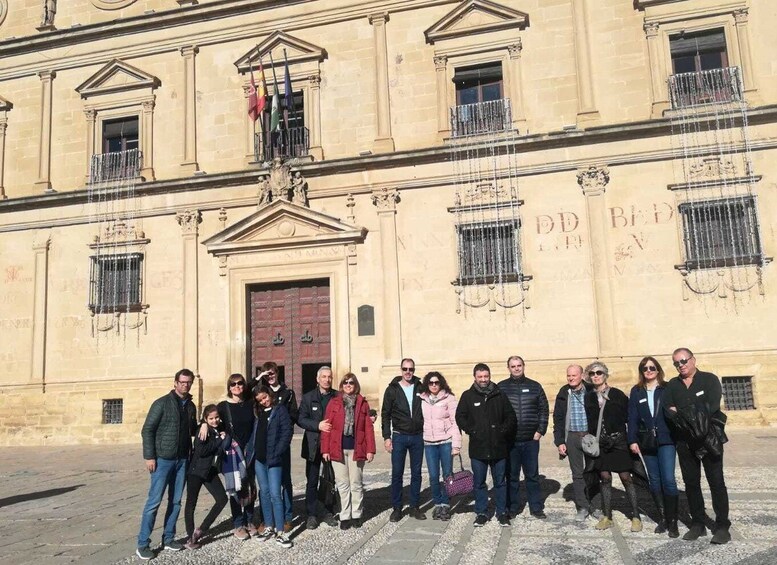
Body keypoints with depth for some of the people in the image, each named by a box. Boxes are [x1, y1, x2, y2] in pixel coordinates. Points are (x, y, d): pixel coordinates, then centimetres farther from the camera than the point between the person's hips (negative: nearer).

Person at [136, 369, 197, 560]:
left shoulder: (191, 406, 10)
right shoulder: (162, 403, -7)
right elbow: (147, 430, -8)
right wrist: (149, 456, -13)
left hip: (182, 460, 5)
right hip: (163, 459, -5)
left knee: (175, 501, 10)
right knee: (154, 501, -3)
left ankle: (168, 539, 21)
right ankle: (143, 544, 6)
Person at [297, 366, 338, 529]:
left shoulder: (337, 397, 4)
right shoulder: (308, 397, 4)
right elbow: (301, 419, -3)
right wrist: (318, 425, -16)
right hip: (313, 446, 0)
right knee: (312, 481, 4)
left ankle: (328, 512, 21)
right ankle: (312, 515, 13)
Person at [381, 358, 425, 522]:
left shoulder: (421, 388, 2)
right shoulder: (392, 389, -1)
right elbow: (385, 414, 0)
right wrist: (386, 437, -5)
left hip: (417, 436, 2)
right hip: (399, 437, -1)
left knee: (416, 473, 9)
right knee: (397, 474, 3)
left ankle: (415, 507, 20)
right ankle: (396, 508, 13)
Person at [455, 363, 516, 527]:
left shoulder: (499, 395, 3)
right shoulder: (468, 396, 2)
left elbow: (510, 416, 7)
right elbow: (460, 416, 5)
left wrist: (503, 430, -5)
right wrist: (471, 430, -5)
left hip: (499, 447, 0)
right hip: (478, 447, 0)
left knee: (500, 482, 10)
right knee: (479, 483, 9)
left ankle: (502, 513, 22)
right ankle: (481, 513, 21)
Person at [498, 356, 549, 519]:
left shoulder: (535, 386, 5)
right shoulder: (501, 387, 1)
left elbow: (544, 410, 7)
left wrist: (540, 431, 0)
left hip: (531, 440, 1)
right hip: (509, 441, -1)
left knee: (533, 475, 9)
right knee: (511, 476, 7)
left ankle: (536, 508, 19)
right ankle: (512, 508, 18)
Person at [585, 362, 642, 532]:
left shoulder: (617, 394, -1)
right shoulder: (589, 397, 6)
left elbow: (627, 415, -1)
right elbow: (588, 420, 9)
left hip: (618, 441, -2)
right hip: (599, 443, 2)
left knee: (626, 478, -1)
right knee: (605, 478, 6)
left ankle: (636, 516, 9)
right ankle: (607, 516, 16)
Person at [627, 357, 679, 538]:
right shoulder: (636, 391, 8)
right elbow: (632, 417, 4)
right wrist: (632, 440, -4)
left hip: (666, 440, -2)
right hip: (647, 442, 3)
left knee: (668, 479, -9)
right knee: (654, 481, 7)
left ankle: (672, 521, 0)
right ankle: (662, 518, 18)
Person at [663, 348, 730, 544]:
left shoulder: (709, 379, 0)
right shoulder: (672, 386, 10)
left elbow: (712, 405, -14)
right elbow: (667, 410, -3)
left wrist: (681, 412, -15)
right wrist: (691, 418, -19)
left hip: (709, 438, -4)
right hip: (684, 441, 4)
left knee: (716, 482, 0)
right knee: (691, 483, 8)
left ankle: (722, 526, 6)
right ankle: (698, 524, 17)